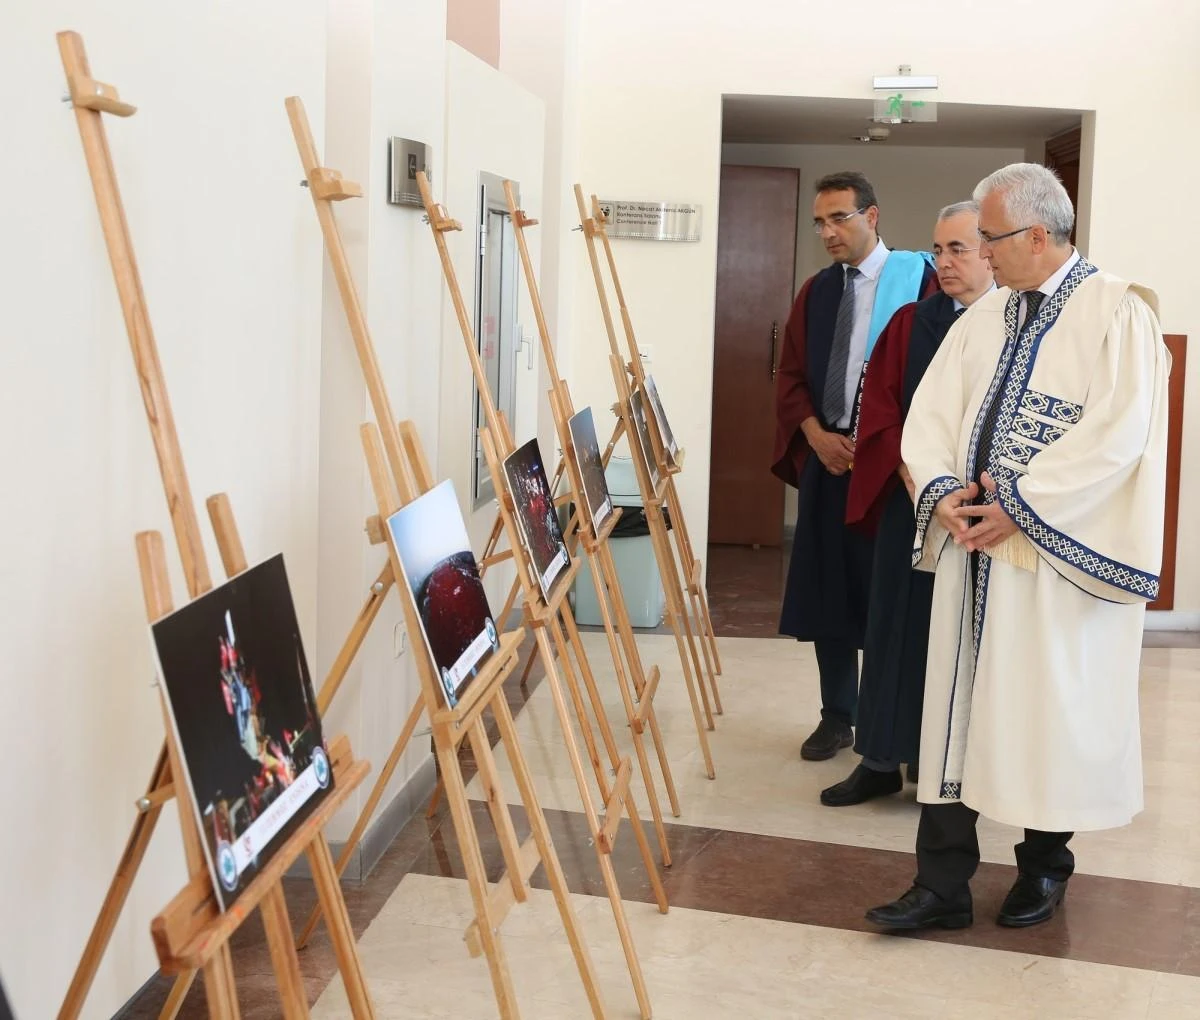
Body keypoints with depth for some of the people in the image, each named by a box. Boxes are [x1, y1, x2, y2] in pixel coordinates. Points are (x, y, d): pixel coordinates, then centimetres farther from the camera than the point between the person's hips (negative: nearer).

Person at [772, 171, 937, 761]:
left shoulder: (918, 278, -5)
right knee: (827, 589, 8)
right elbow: (791, 375, 12)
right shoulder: (815, 292, 12)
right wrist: (817, 435, -4)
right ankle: (838, 716, 20)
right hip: (826, 456, 5)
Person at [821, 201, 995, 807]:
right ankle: (882, 760, 17)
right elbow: (879, 406, 3)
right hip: (910, 500, 2)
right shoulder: (911, 323, 7)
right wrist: (913, 474, -10)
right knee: (897, 625, 6)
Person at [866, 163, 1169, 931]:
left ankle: (1045, 866, 27)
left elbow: (1118, 433, -16)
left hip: (1057, 555, -5)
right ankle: (944, 883, 11)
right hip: (973, 547, 5)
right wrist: (943, 491, -9)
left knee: (1050, 713, 6)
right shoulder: (984, 317, 12)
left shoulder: (1117, 311, -7)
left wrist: (1019, 507, -18)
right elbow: (930, 413, 10)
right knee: (957, 706, 4)